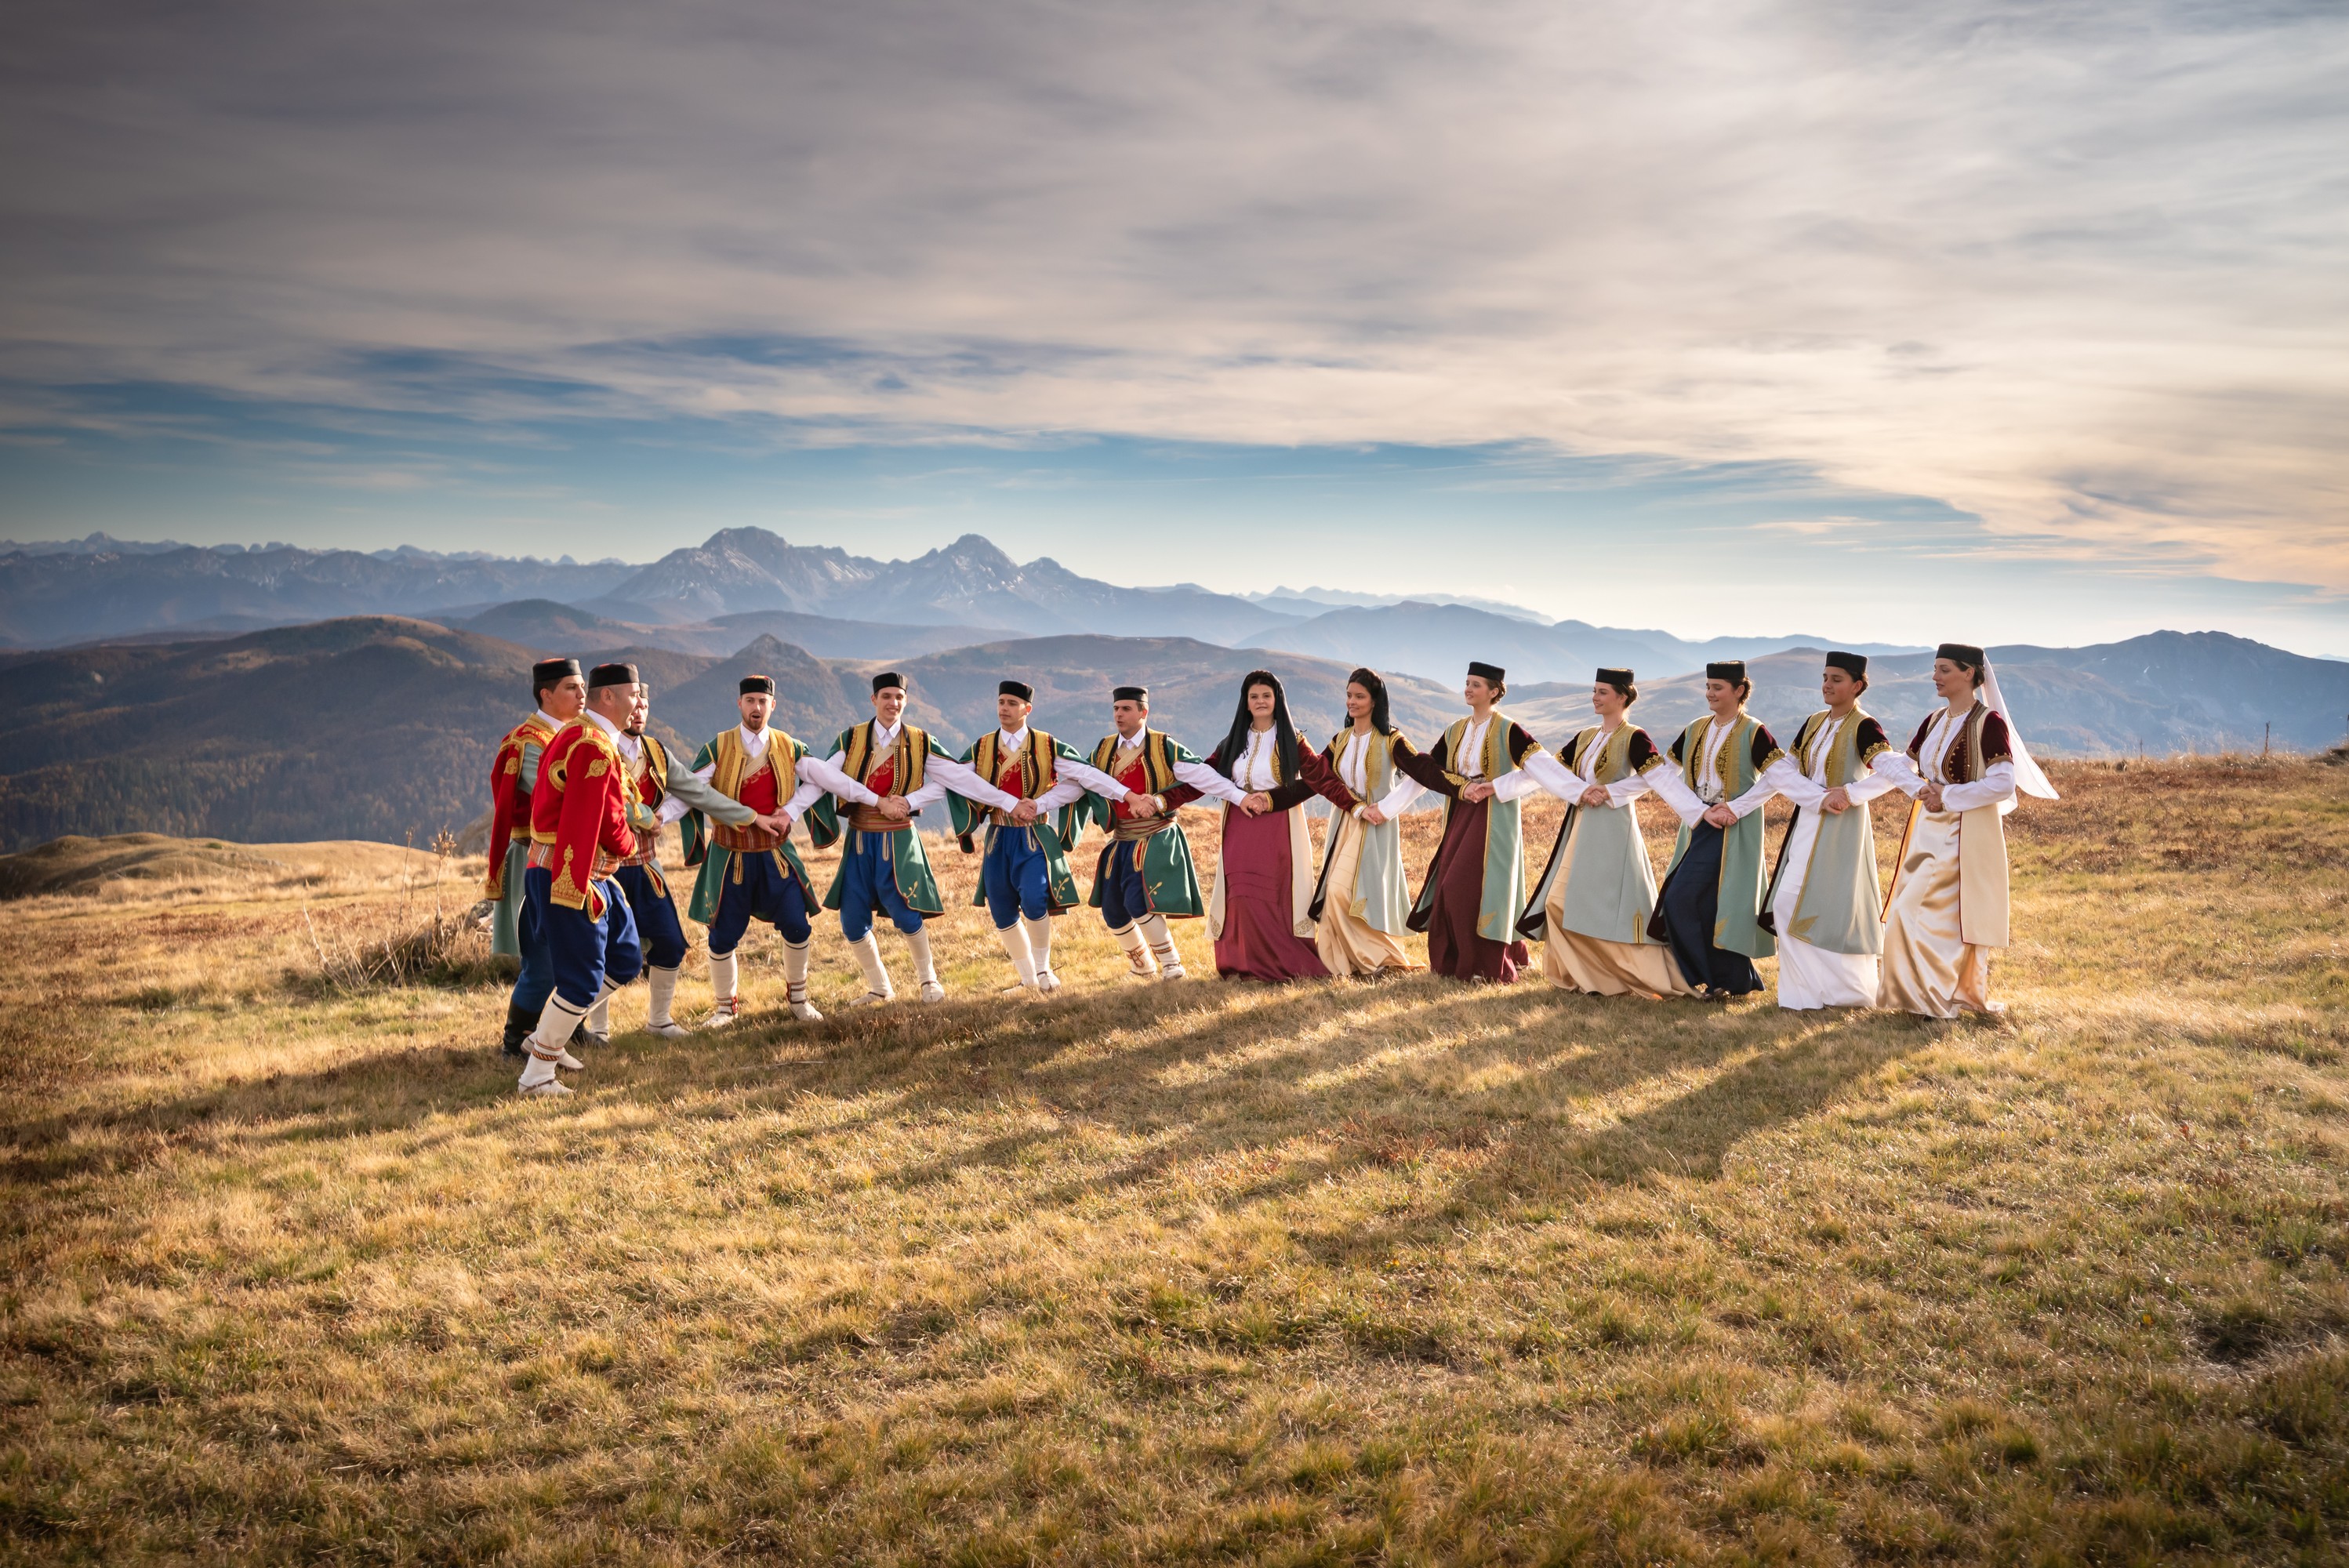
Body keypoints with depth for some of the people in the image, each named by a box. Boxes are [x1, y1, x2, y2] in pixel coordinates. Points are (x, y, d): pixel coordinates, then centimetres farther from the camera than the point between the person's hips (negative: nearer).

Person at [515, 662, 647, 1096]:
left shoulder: (579, 735, 16)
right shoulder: (594, 748, -19)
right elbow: (609, 822, -18)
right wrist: (630, 845, 2)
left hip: (595, 874, 11)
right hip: (572, 876, -11)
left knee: (626, 960, 16)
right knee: (583, 978, -6)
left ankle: (548, 1036, 24)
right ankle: (536, 1076, 4)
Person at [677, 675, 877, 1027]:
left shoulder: (789, 747, 1)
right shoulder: (717, 748, -6)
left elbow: (825, 778, 3)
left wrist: (877, 800, -4)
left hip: (776, 855, 2)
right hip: (730, 857, -1)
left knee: (796, 927, -3)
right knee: (723, 936, 2)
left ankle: (797, 998, 20)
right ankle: (725, 1007, 24)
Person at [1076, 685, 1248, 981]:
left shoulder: (1164, 747, -8)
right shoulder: (1103, 750, 7)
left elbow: (1202, 775, -13)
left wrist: (1240, 797, -21)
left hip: (1157, 840, -6)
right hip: (1121, 842, 6)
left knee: (1138, 901, -20)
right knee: (1112, 909, 8)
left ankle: (1172, 966, -6)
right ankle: (1142, 967, 31)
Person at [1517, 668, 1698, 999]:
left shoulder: (1634, 737, -7)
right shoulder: (1586, 736, 13)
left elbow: (1656, 775, -21)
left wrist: (1609, 792, -20)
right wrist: (1579, 792, -11)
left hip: (1614, 828, -8)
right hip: (1582, 826, 8)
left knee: (1613, 903, -9)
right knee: (1561, 902, 7)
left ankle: (1639, 977, 0)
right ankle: (1586, 973, 16)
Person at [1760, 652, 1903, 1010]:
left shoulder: (1863, 728, -9)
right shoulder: (1813, 724, 11)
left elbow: (1892, 772, -24)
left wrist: (1849, 794, -22)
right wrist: (1821, 798, -13)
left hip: (1843, 828, -7)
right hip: (1807, 824, 7)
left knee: (1836, 909, -5)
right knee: (1788, 905, 4)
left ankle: (1849, 990, 10)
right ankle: (1806, 990, 12)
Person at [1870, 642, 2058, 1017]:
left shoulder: (1989, 722, -12)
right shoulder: (1934, 721, 10)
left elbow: (2003, 784, -19)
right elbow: (1901, 764, 13)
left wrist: (1947, 796, -17)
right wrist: (1920, 789, -8)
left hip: (1966, 836, -8)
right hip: (1928, 832, 8)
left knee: (1919, 913, -8)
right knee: (1911, 913, 10)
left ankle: (1943, 997, 4)